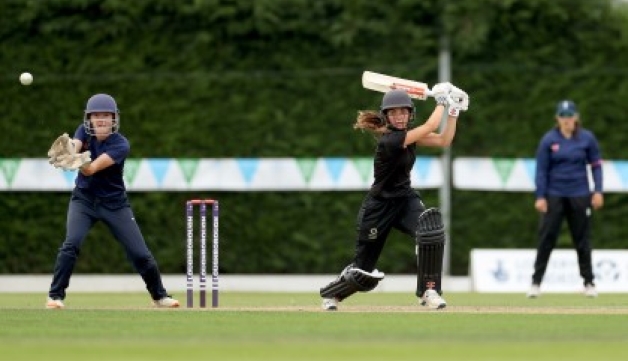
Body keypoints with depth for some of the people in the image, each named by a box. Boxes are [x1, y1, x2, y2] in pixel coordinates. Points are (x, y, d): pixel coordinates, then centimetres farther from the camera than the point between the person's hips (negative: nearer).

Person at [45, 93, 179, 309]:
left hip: (115, 204, -2)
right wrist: (68, 151, -55)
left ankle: (159, 296, 20)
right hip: (83, 200, 2)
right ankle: (55, 296, -11)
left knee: (140, 253, -2)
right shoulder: (84, 132, -8)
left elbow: (91, 169, -35)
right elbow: (74, 147, -30)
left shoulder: (120, 145, -21)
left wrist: (79, 161, -58)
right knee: (71, 244, -21)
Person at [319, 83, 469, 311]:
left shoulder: (408, 135, 0)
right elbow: (430, 126, -28)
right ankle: (331, 293, 38)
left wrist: (453, 111, -10)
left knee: (431, 228, -29)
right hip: (379, 205, -6)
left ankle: (429, 291, -21)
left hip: (405, 199, 6)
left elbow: (444, 140, -2)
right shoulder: (388, 140, -24)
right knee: (364, 270, 4)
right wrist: (441, 100, -15)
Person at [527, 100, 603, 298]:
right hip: (554, 196, -1)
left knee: (582, 239, 6)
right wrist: (540, 197, -6)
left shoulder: (587, 138, 0)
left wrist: (598, 191, -3)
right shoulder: (549, 139, -2)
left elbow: (596, 165, 5)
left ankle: (589, 282, 15)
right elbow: (541, 169, -1)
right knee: (546, 239, -5)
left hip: (579, 196, 1)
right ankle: (536, 282, -2)